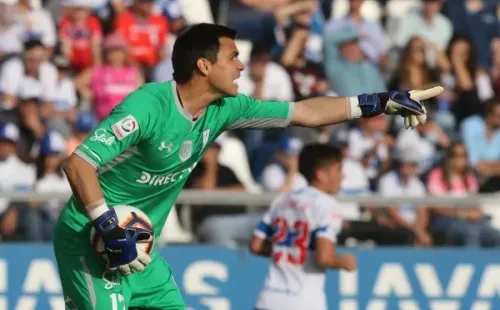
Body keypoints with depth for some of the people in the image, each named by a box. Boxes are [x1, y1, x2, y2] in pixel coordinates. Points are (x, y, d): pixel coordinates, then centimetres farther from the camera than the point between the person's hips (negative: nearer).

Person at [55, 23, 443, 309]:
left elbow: (305, 113, 8)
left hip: (137, 247, 9)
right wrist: (111, 232, -34)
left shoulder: (223, 109, 0)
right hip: (90, 240, -9)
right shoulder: (148, 105, -24)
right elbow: (79, 163, -29)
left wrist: (381, 103, 6)